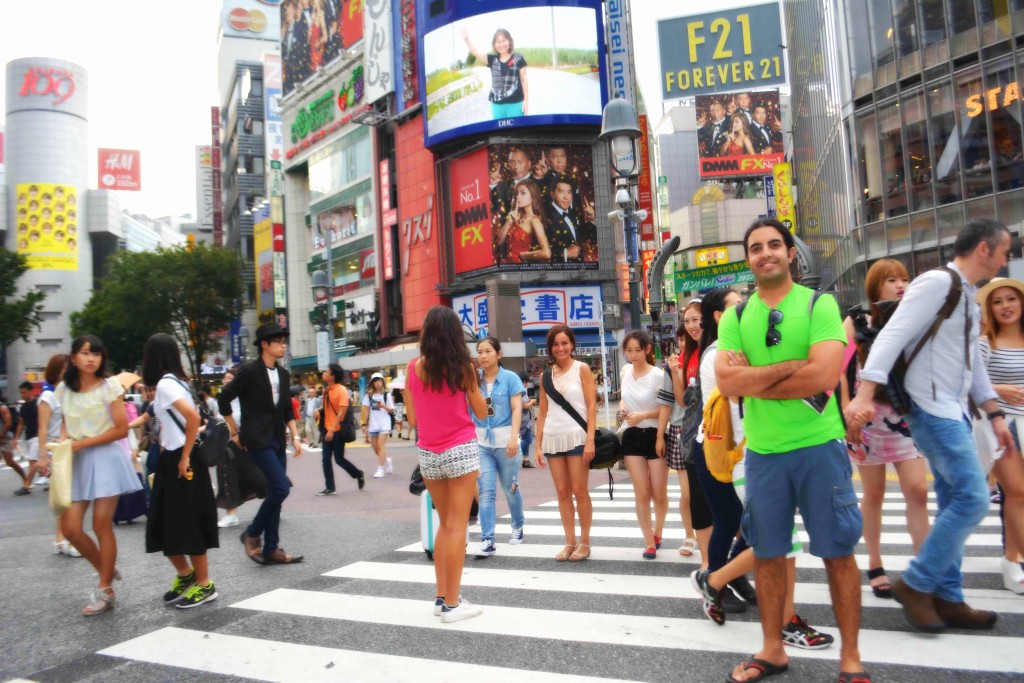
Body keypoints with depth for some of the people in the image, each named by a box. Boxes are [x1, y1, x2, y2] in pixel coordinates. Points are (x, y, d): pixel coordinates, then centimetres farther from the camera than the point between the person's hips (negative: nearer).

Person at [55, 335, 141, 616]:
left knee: (102, 526, -2)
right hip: (76, 462, 5)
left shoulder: (110, 386, -6)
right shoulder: (63, 389, 7)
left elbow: (122, 429, -8)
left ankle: (105, 590, 11)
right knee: (70, 528, -1)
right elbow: (65, 423, 19)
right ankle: (106, 570, 23)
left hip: (105, 459, -5)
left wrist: (84, 443, -13)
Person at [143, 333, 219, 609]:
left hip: (181, 461, -9)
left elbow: (193, 417, -27)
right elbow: (188, 418, 15)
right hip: (173, 460, 9)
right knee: (165, 524, 14)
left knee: (188, 524, -1)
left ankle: (204, 585, 10)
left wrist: (185, 457, -21)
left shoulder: (165, 384, -15)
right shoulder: (176, 381, 11)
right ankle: (185, 575, 27)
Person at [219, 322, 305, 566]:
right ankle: (252, 534, 4)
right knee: (281, 487, -16)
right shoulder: (249, 370, -9)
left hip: (277, 440, 7)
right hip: (258, 440, -7)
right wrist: (235, 432, -4)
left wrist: (295, 437, 8)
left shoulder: (283, 374, 12)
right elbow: (223, 399, -8)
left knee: (275, 492, 7)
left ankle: (270, 549, 15)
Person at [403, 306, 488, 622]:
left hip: (428, 454, 4)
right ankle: (452, 604, 3)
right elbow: (482, 413, 1)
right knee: (457, 526, 0)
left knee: (445, 524, 17)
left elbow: (412, 418, 5)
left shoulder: (414, 367, 1)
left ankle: (442, 597, 20)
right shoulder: (463, 366, -6)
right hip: (461, 450, -4)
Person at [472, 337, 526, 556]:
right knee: (486, 492, -3)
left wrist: (514, 437, -18)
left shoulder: (510, 378, -2)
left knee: (510, 488, 12)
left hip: (505, 441, -2)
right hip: (481, 442, 2)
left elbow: (517, 409, -8)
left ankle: (518, 527, 35)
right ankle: (487, 540, -2)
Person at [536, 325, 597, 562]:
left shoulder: (582, 369, 0)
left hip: (577, 436, -4)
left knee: (579, 490, -1)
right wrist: (538, 446, 7)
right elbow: (542, 412, 11)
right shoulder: (546, 375, 11)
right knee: (562, 492, 6)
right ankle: (570, 542, 13)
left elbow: (591, 406, -5)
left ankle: (584, 542, 10)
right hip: (553, 438, 4)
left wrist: (590, 439, -14)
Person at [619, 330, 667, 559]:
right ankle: (649, 542, 10)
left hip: (655, 436, -4)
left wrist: (643, 415, -21)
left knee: (659, 493, 5)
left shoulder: (658, 375, -14)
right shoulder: (625, 371, 4)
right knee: (642, 493, 1)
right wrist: (623, 409, 0)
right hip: (632, 437, 4)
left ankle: (658, 532, 33)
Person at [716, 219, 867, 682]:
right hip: (762, 452, 3)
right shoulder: (735, 318, 4)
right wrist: (791, 366, -16)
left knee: (838, 552, 7)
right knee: (767, 553, 13)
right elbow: (727, 383, -9)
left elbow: (825, 376, -18)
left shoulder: (819, 305, -4)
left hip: (820, 447, -2)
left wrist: (753, 380, -11)